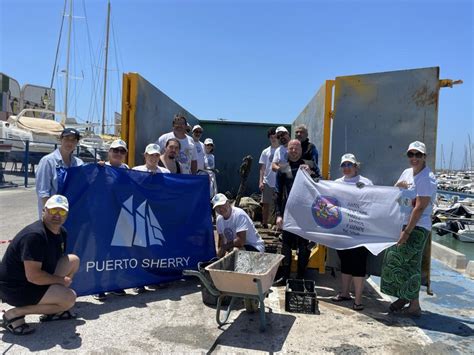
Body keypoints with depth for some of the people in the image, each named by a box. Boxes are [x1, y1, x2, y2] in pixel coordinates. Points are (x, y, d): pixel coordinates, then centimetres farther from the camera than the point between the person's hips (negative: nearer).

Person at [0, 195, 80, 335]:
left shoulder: (61, 233, 2)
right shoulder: (34, 235, -26)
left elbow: (57, 260, 18)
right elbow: (33, 276, -29)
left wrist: (59, 282, 5)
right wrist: (61, 280, -16)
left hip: (36, 282, 9)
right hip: (14, 288, -9)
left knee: (73, 260, 4)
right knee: (69, 298, -19)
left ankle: (53, 310, 11)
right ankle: (15, 314, -8)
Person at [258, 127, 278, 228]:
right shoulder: (265, 152, 5)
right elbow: (262, 168, 5)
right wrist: (260, 182, -2)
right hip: (267, 182, 1)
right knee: (266, 204, 6)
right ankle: (264, 223, 18)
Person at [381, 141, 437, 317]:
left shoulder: (427, 178, -14)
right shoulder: (407, 172, 11)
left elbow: (420, 207, -19)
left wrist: (406, 232, -20)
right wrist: (398, 186, -4)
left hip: (417, 227, -8)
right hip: (402, 223, 8)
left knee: (409, 265, -3)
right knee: (395, 261, 11)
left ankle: (414, 306, 9)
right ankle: (404, 297, 27)